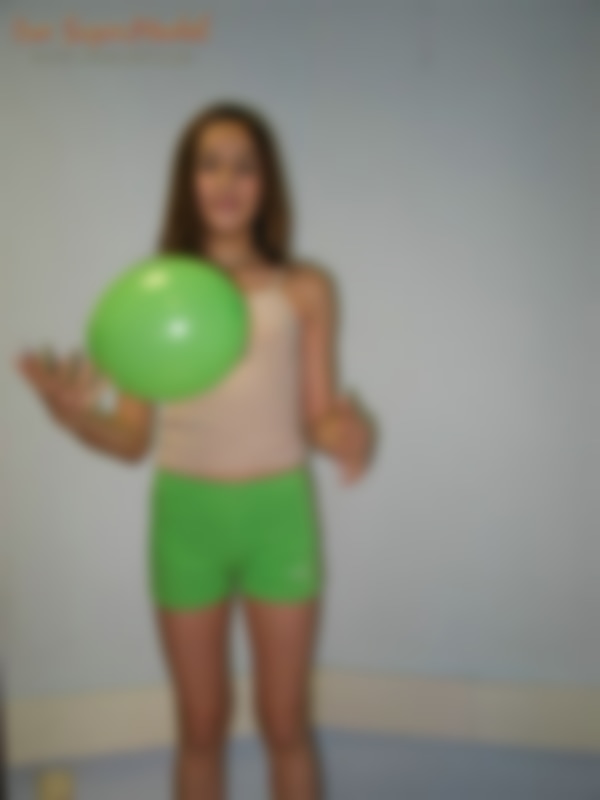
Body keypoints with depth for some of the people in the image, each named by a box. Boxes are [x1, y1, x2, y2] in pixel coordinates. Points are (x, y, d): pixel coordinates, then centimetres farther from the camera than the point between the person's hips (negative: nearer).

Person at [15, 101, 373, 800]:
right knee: (201, 727, 14)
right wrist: (69, 410, -22)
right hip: (186, 515, 1)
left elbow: (319, 420, 1)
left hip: (278, 513, 0)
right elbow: (132, 439, -2)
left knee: (285, 723, 12)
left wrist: (350, 431, -22)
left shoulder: (305, 290, -1)